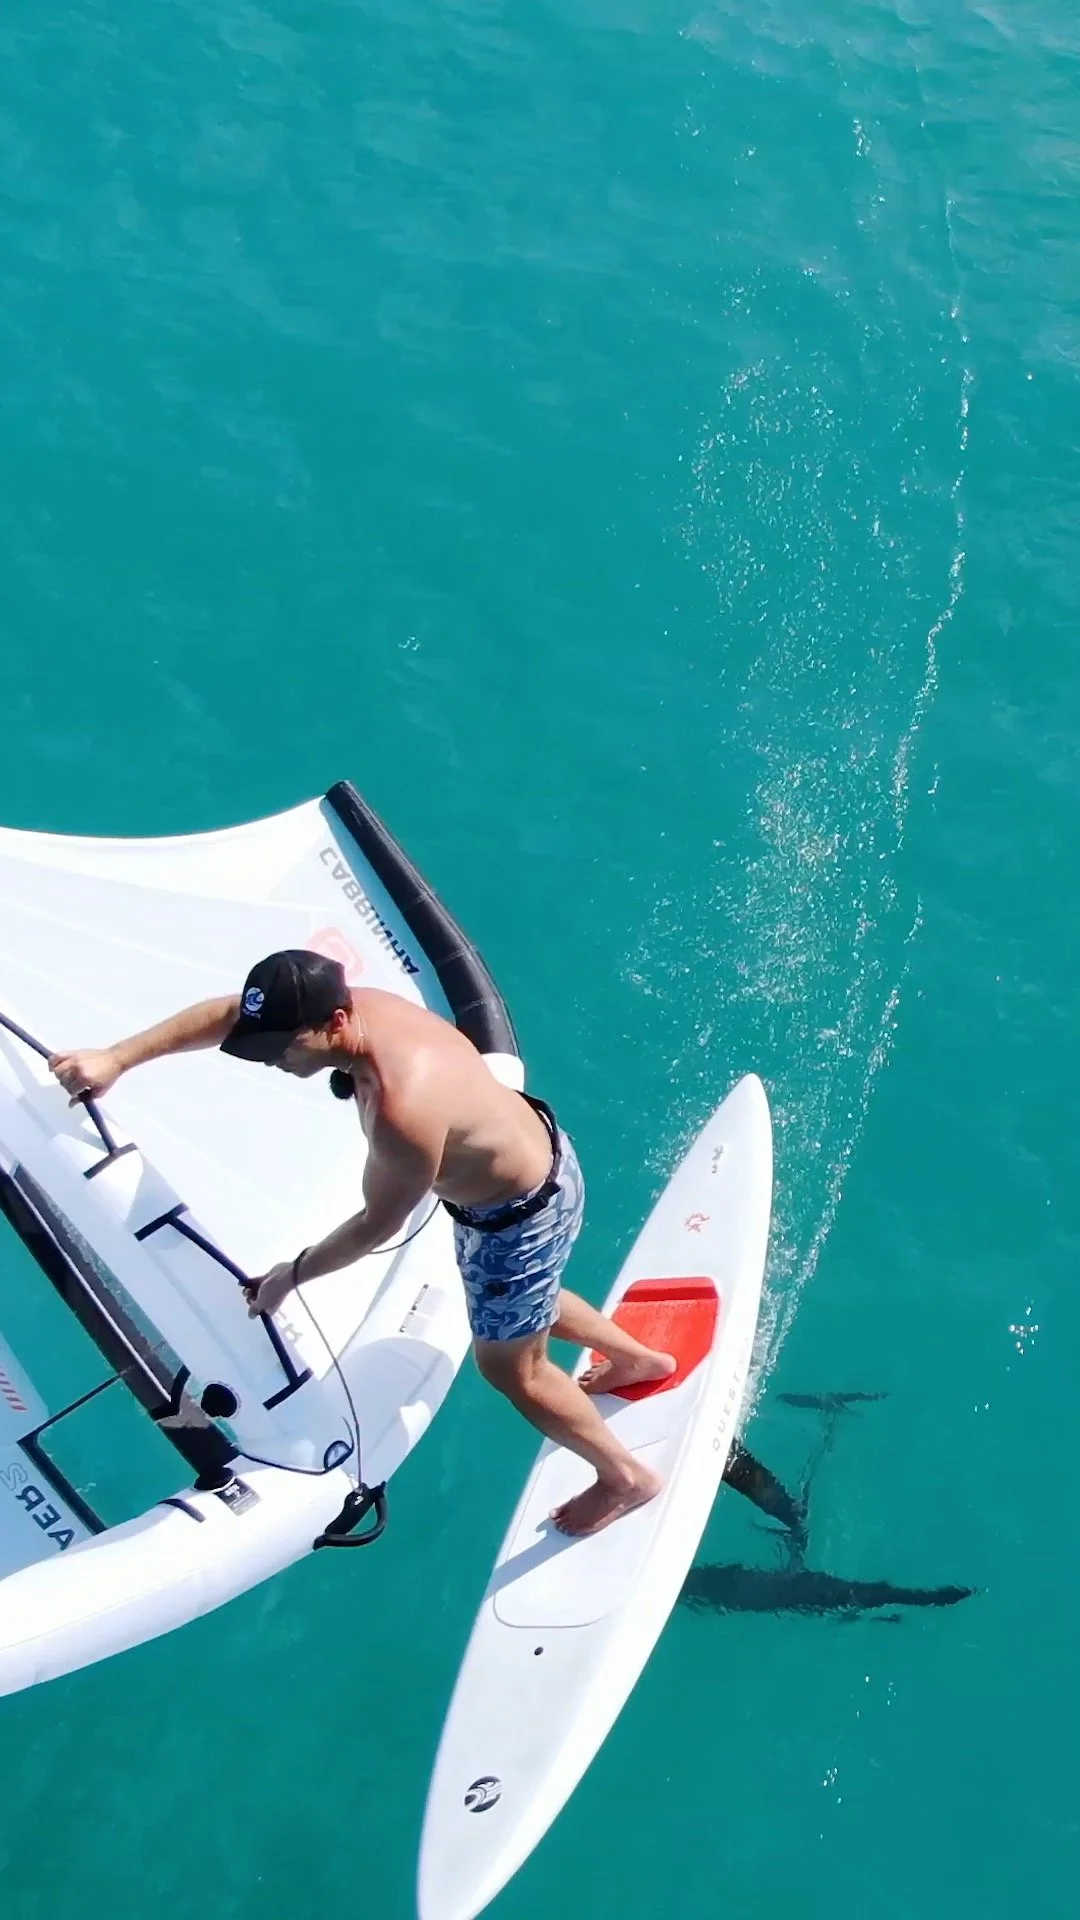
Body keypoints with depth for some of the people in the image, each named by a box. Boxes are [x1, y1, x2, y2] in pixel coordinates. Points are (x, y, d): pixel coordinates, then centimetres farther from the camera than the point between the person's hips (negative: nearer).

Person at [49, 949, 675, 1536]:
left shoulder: (403, 1110, -42)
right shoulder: (357, 1004, -17)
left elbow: (380, 1223, -24)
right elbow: (227, 1015, -4)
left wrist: (293, 1274, -11)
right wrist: (117, 1059, -8)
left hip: (521, 1217, -9)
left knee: (509, 1366, 14)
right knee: (523, 1303, 34)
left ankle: (627, 1477, 34)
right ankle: (640, 1358, 57)